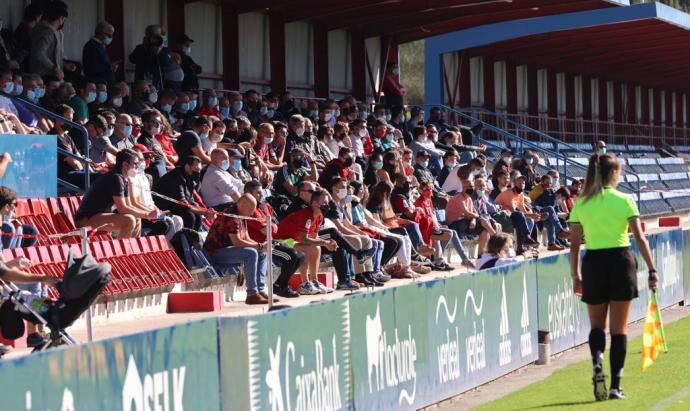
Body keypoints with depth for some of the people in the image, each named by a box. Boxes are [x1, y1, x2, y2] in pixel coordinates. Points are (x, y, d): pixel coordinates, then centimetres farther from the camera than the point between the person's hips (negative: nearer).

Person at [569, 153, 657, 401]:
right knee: (619, 328, 6)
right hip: (622, 261, -1)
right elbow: (639, 238, -6)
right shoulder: (624, 200, -3)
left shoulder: (580, 204, 2)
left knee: (597, 326, 15)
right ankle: (615, 386, 5)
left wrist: (575, 275, 11)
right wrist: (652, 270, -4)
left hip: (593, 262, 1)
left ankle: (597, 363, -14)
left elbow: (574, 244, 3)